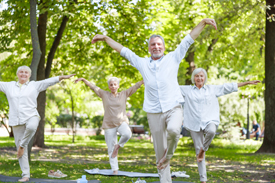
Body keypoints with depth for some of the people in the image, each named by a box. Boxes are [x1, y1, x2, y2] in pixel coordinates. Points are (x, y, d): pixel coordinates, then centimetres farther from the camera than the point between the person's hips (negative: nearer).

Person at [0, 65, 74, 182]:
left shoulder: (34, 85, 6)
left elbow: (49, 81, -3)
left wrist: (62, 77, -15)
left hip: (31, 117, -2)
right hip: (16, 122, 3)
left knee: (31, 127, -40)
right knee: (21, 151, 1)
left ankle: (22, 145, -13)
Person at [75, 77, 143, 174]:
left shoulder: (124, 94, 6)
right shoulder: (104, 94, 7)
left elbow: (135, 86, 1)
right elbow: (93, 87, 6)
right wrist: (83, 79, 0)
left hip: (122, 122, -1)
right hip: (109, 125, 1)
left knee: (127, 134, -34)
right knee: (111, 149, 0)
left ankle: (118, 146, -6)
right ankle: (115, 170, 8)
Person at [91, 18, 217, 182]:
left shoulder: (173, 58, 6)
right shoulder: (142, 63, 12)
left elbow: (188, 40, 5)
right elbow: (123, 50, 19)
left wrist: (204, 22, -3)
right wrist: (105, 38, 23)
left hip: (173, 109, -2)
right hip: (154, 113, 2)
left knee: (173, 130, -34)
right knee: (160, 153, 3)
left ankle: (169, 155, -5)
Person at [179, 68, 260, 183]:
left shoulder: (212, 89, 12)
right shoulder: (187, 90, 11)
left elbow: (228, 87, 13)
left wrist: (247, 83, 13)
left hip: (209, 121, -1)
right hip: (194, 124, 1)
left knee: (211, 131, -37)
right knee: (198, 150, -2)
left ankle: (203, 149, -8)